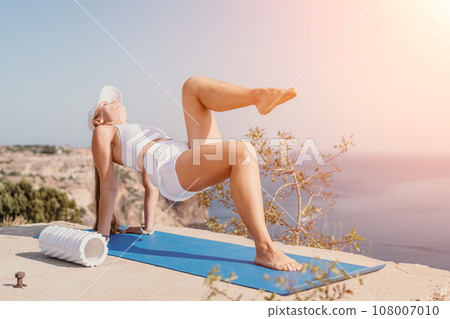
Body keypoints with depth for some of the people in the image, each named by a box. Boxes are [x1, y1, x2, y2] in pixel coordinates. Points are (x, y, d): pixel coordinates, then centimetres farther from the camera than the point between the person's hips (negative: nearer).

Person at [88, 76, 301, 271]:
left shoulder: (141, 132, 40)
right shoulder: (103, 132, 18)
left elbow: (151, 183, 37)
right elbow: (108, 185, 9)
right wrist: (102, 235, 2)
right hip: (173, 172, -7)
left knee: (194, 85, 1)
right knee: (242, 153, -31)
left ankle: (260, 96, -24)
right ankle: (264, 250, -35)